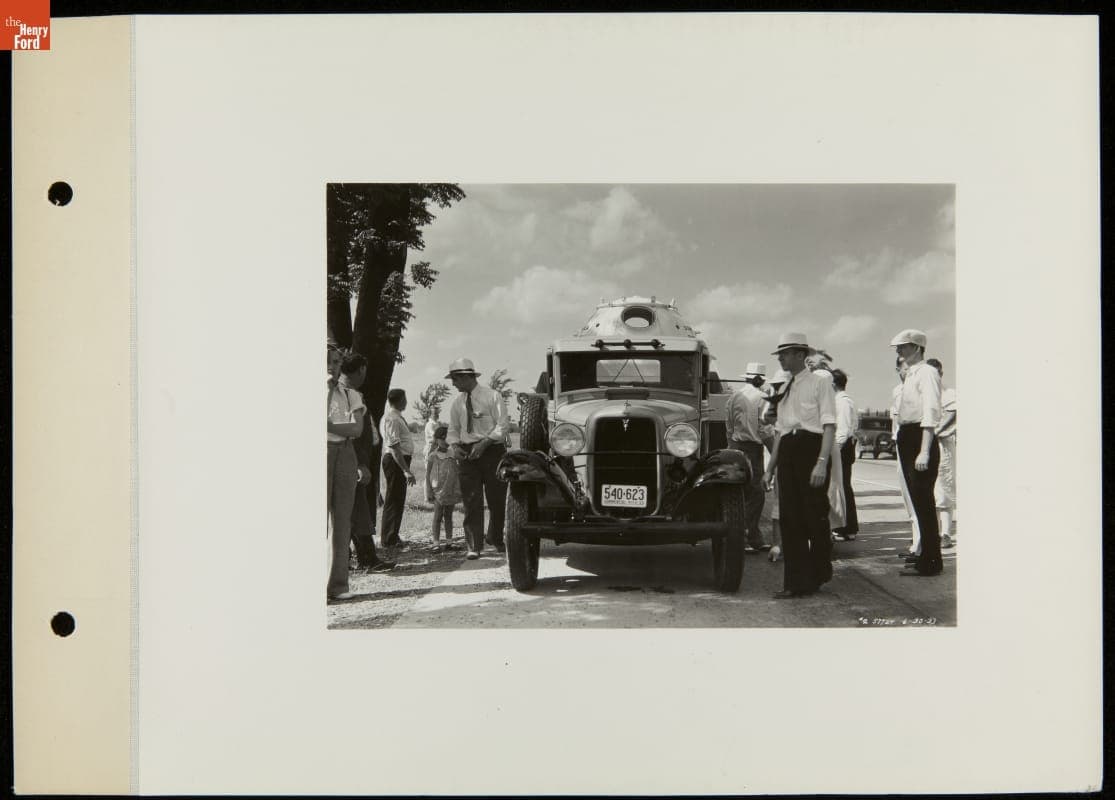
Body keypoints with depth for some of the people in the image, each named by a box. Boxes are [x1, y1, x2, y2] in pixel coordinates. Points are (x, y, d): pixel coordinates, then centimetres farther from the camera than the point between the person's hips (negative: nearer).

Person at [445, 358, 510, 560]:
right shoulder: (457, 402, 9)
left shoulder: (492, 396, -5)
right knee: (471, 500, -5)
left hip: (492, 450, -3)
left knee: (497, 498, 4)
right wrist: (454, 445, -6)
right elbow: (453, 429, 15)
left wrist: (483, 443, -17)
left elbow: (502, 425, -8)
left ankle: (495, 538, 26)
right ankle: (474, 546, -5)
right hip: (467, 454, 3)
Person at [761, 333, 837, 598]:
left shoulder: (819, 382, -1)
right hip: (787, 452, 7)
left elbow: (829, 425, -9)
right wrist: (771, 467, 20)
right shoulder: (785, 390, 20)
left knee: (814, 516, 0)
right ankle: (797, 583, 5)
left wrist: (822, 462, -20)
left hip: (811, 447, -6)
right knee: (790, 518, 2)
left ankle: (818, 576, 17)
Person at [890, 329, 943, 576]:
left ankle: (930, 562, -5)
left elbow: (931, 414, -20)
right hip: (907, 438, 10)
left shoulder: (927, 373, -11)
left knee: (923, 500, -8)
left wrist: (924, 452, -27)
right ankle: (927, 554, 24)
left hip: (920, 438, -10)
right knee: (918, 500, 15)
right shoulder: (910, 374, 17)